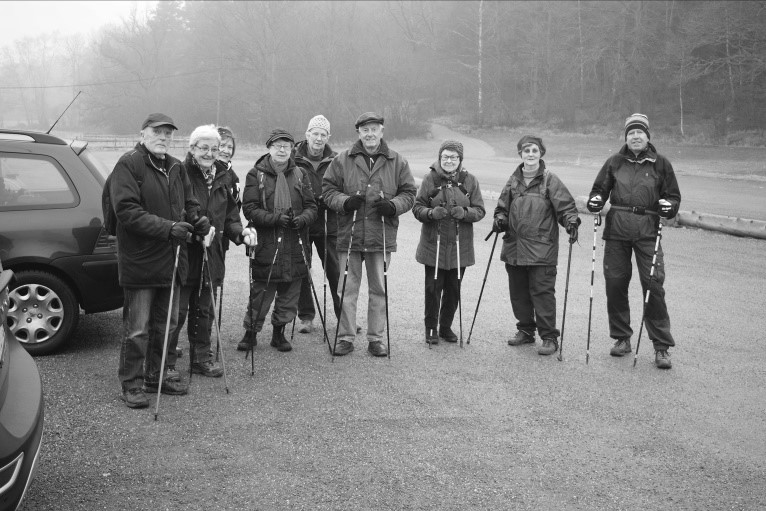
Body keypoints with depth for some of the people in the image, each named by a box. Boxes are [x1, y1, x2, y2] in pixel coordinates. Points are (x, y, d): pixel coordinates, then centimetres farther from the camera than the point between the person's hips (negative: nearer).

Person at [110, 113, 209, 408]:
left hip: (171, 259, 7)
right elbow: (127, 210, -18)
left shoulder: (175, 168, 14)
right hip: (139, 260, -7)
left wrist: (197, 220, 0)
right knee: (137, 328, -2)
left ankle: (155, 376, 29)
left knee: (166, 324, 15)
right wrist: (167, 227, -25)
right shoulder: (128, 164, -9)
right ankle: (131, 384, 10)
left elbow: (188, 204, 24)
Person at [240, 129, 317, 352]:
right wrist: (276, 219, -20)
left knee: (290, 292, 9)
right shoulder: (256, 175, -1)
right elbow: (249, 209, -8)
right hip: (265, 244, -4)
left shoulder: (299, 175, 11)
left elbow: (311, 207, 9)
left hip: (294, 245, 4)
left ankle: (279, 332, 24)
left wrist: (302, 219, -13)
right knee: (261, 292, -1)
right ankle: (251, 332, 16)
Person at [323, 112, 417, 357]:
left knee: (379, 289, 8)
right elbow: (328, 189, 5)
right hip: (349, 234, 0)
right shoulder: (342, 160, 3)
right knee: (347, 288, 4)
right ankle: (346, 337, 14)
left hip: (382, 236, 1)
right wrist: (345, 202, -14)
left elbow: (409, 193, 9)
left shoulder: (397, 162, 5)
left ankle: (376, 338, 18)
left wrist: (393, 206, -11)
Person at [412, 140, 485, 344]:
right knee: (433, 287, -1)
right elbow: (417, 208, 0)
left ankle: (446, 326, 25)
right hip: (434, 244, -2)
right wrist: (431, 213, -21)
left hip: (460, 246, 2)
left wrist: (465, 212, -19)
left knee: (453, 289, 8)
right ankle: (431, 328, 14)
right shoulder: (430, 179, 0)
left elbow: (479, 210, 2)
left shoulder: (470, 180, 3)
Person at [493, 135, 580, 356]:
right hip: (514, 247, 5)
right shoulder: (513, 180, 11)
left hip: (542, 249, -5)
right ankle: (525, 330, 28)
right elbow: (503, 207, 20)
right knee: (518, 292, 13)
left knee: (542, 292, -7)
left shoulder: (550, 180, -2)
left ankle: (549, 337, 0)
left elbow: (565, 206, -4)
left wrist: (571, 222, -20)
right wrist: (500, 220, 1)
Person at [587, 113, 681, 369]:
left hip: (647, 232, -2)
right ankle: (621, 338, 21)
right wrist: (596, 200, -5)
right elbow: (599, 189, 17)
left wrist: (668, 206, -9)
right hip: (616, 231, 2)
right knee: (615, 285, 4)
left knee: (653, 286, -8)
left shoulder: (660, 164, 7)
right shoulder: (615, 162, 10)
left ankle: (661, 347, -1)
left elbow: (674, 196, 12)